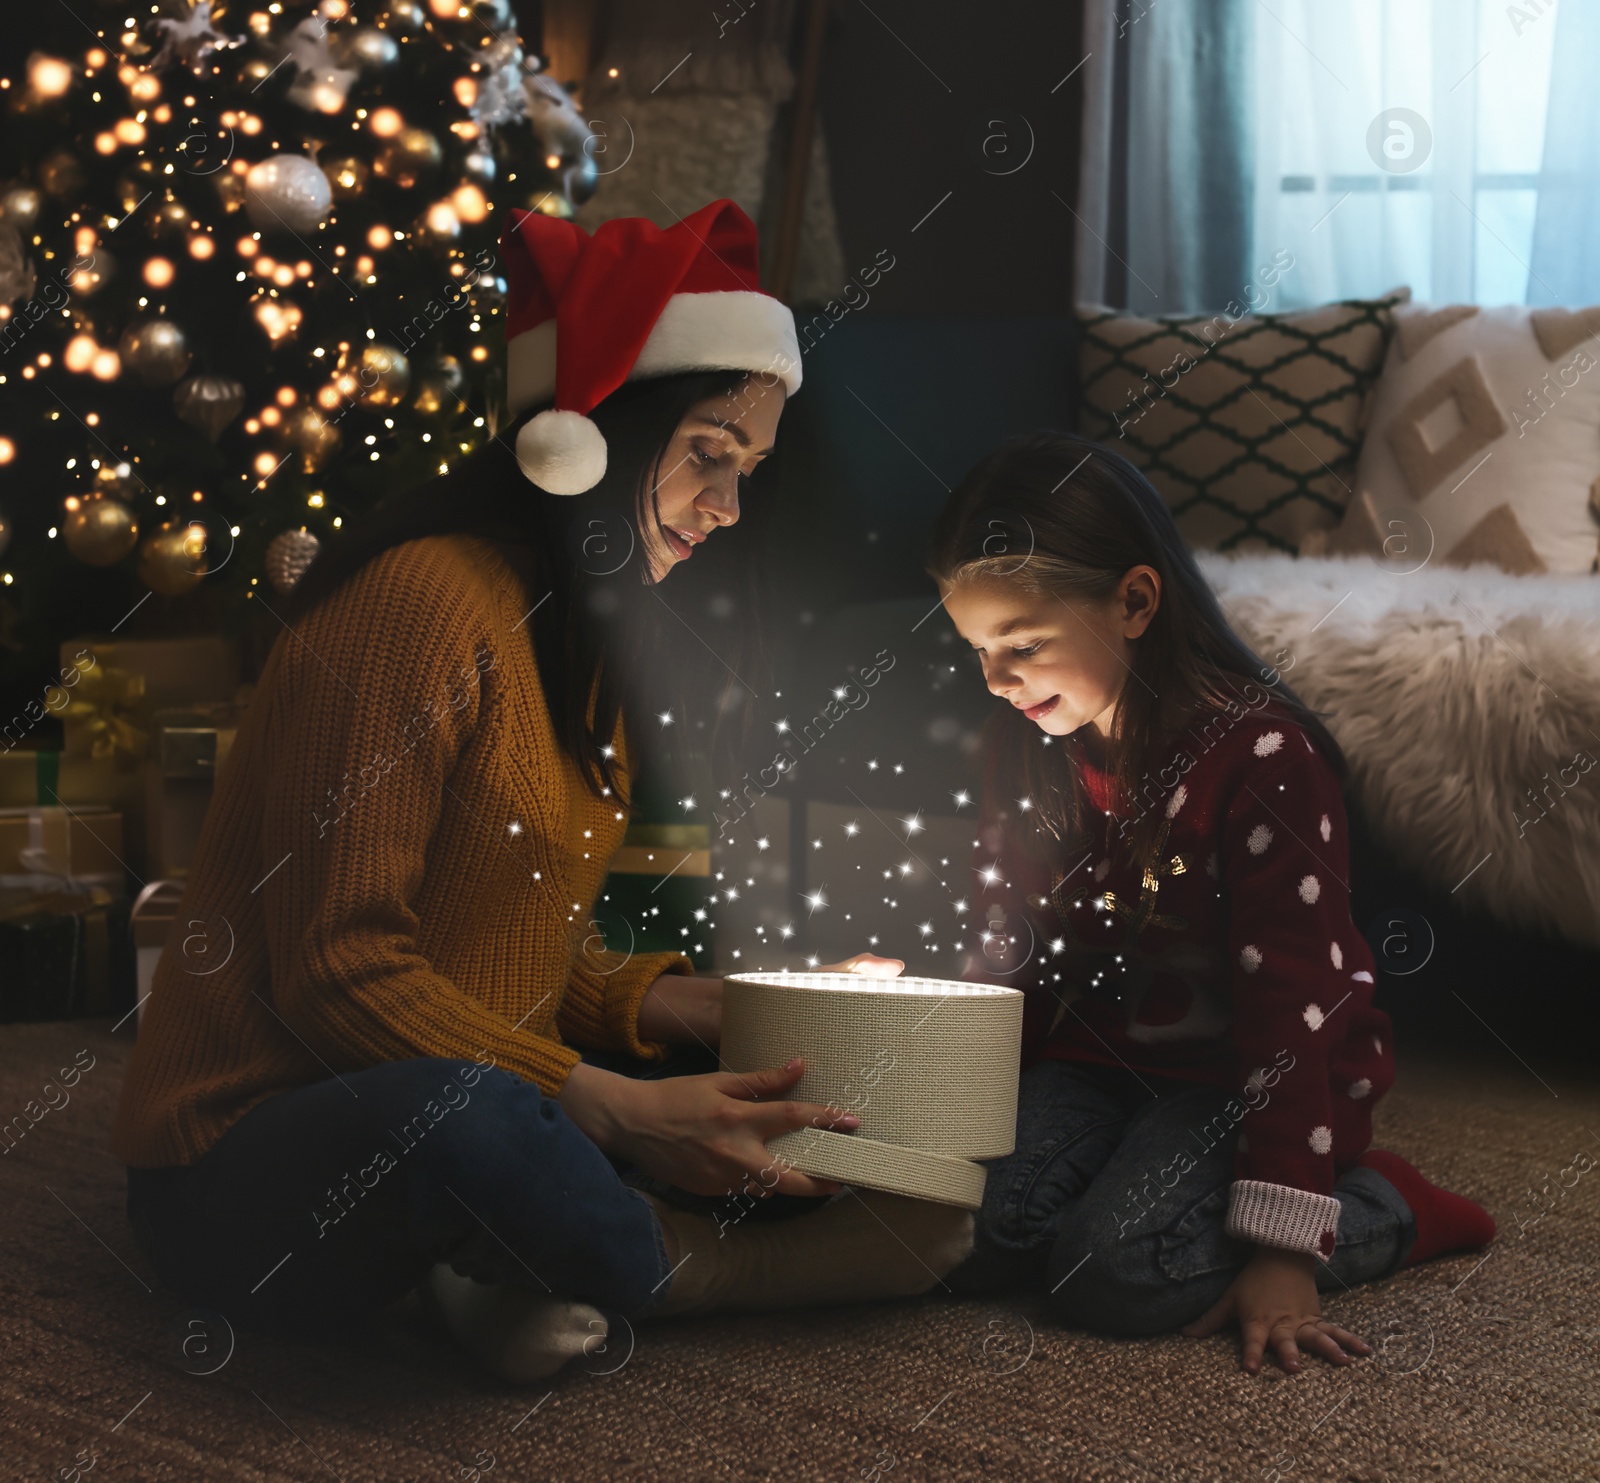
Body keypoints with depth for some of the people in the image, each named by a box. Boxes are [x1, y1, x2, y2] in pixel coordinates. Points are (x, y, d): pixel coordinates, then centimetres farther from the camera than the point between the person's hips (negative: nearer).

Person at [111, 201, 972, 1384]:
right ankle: (688, 1267, -11)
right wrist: (614, 1112, -25)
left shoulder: (592, 634, 13)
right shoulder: (427, 602, -17)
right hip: (249, 1171, -8)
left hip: (473, 1103, 8)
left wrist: (684, 1005, -5)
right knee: (462, 1109, -40)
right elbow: (337, 972, -21)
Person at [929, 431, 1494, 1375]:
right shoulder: (1025, 752, 1)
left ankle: (1384, 1210, -3)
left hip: (1248, 1074, -5)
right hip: (1099, 1058, 6)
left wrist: (1280, 1247, -24)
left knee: (1111, 1276, -27)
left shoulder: (1258, 754, -22)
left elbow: (1292, 996, -22)